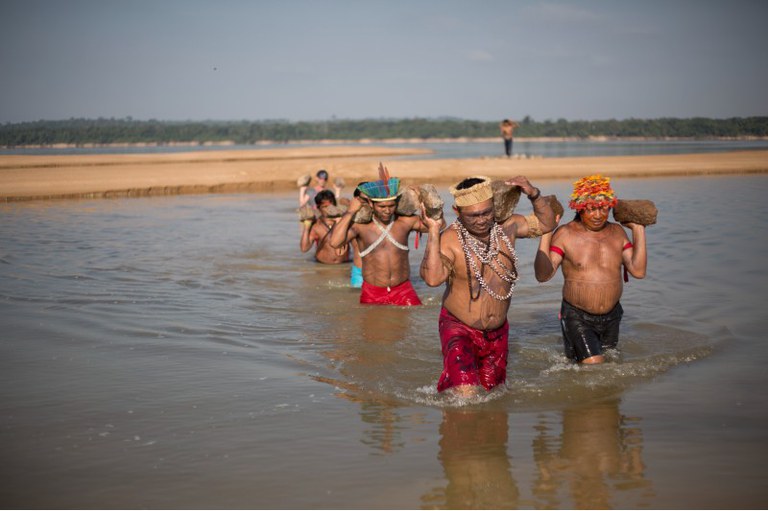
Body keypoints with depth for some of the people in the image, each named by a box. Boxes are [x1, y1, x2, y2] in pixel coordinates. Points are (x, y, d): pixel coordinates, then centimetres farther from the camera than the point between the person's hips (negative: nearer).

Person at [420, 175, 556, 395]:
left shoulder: (506, 227, -5)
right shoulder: (450, 240, -21)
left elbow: (547, 223, 8)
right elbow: (433, 278, -38)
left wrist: (534, 194, -9)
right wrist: (433, 231, -37)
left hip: (497, 332, 6)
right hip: (459, 329, -5)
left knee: (492, 390, 19)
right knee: (466, 395, -22)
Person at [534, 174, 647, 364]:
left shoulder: (617, 232, 3)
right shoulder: (565, 234, -10)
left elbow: (638, 271, -4)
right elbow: (543, 275, -18)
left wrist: (638, 230, -4)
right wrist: (545, 234, -25)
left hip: (611, 316, 5)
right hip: (577, 317, -5)